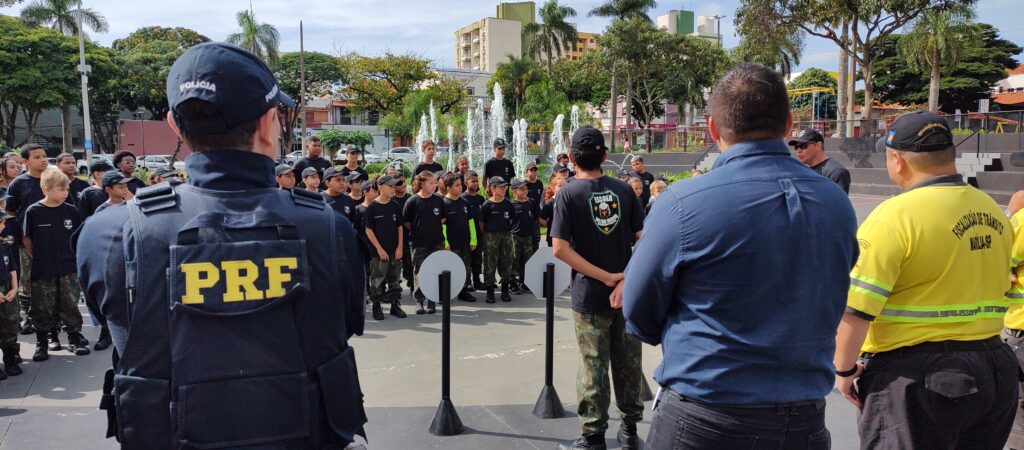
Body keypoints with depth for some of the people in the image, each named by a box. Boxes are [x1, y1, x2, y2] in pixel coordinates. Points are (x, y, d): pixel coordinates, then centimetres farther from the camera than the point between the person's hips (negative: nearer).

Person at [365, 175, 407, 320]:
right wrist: (379, 249, -11)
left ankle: (395, 305, 21)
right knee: (377, 280, 1)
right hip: (378, 252, -4)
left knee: (395, 279, 11)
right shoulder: (372, 208, -7)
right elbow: (368, 230, -7)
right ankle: (376, 307, 13)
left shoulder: (395, 206, 5)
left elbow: (400, 227, 9)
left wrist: (400, 247, 0)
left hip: (395, 251, 4)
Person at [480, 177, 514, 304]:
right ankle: (490, 291, 9)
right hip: (491, 236, -4)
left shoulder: (508, 204, 4)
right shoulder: (487, 205, -7)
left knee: (506, 262, 7)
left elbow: (511, 220, 12)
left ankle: (505, 290, 19)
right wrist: (487, 234, -3)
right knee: (490, 263, 0)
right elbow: (481, 223, -3)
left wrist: (507, 231, 6)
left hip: (506, 235, 4)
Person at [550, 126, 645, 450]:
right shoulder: (624, 190, 1)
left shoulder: (569, 194, -9)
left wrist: (605, 277, -16)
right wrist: (625, 276, 0)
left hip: (590, 295, -3)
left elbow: (560, 248, -17)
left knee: (594, 366, 6)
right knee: (629, 362, 15)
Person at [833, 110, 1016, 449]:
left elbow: (855, 308, -20)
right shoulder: (994, 212, 7)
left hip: (914, 375, -7)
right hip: (996, 367, 8)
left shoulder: (894, 216, -17)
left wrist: (844, 369, -8)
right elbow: (996, 293, 17)